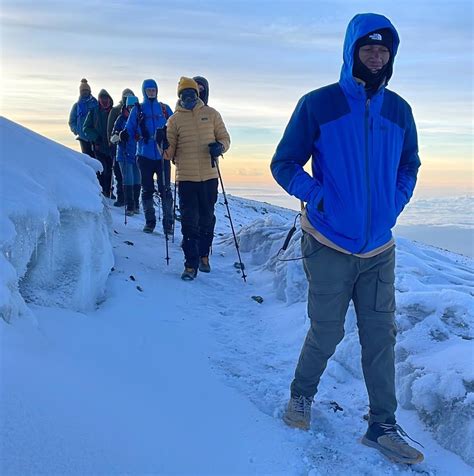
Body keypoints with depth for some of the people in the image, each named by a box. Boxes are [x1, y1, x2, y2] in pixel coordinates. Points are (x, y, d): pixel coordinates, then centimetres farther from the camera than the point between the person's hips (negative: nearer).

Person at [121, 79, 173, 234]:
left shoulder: (165, 109, 12)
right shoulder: (137, 110, 10)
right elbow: (130, 128, 5)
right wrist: (124, 135, -17)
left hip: (162, 155, 0)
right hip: (144, 155, 1)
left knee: (165, 189, -4)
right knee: (147, 190, 5)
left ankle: (168, 223, 1)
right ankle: (149, 221, 15)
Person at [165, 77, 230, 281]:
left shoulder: (211, 114, 7)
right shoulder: (174, 119, 6)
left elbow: (224, 137, 10)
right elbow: (170, 151, 4)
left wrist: (219, 147, -12)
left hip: (209, 175, 1)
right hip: (186, 177, -1)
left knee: (207, 218, 13)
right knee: (189, 222, -2)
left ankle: (203, 255, 32)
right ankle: (191, 263, 4)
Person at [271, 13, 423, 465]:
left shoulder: (399, 111, 5)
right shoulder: (318, 105, -7)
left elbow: (408, 167, 19)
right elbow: (284, 164, -1)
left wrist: (392, 207, 5)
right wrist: (319, 196, -13)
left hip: (379, 249, 4)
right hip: (329, 246, -4)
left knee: (380, 337, 8)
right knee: (327, 333, 7)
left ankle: (383, 426, 23)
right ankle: (301, 394, 35)